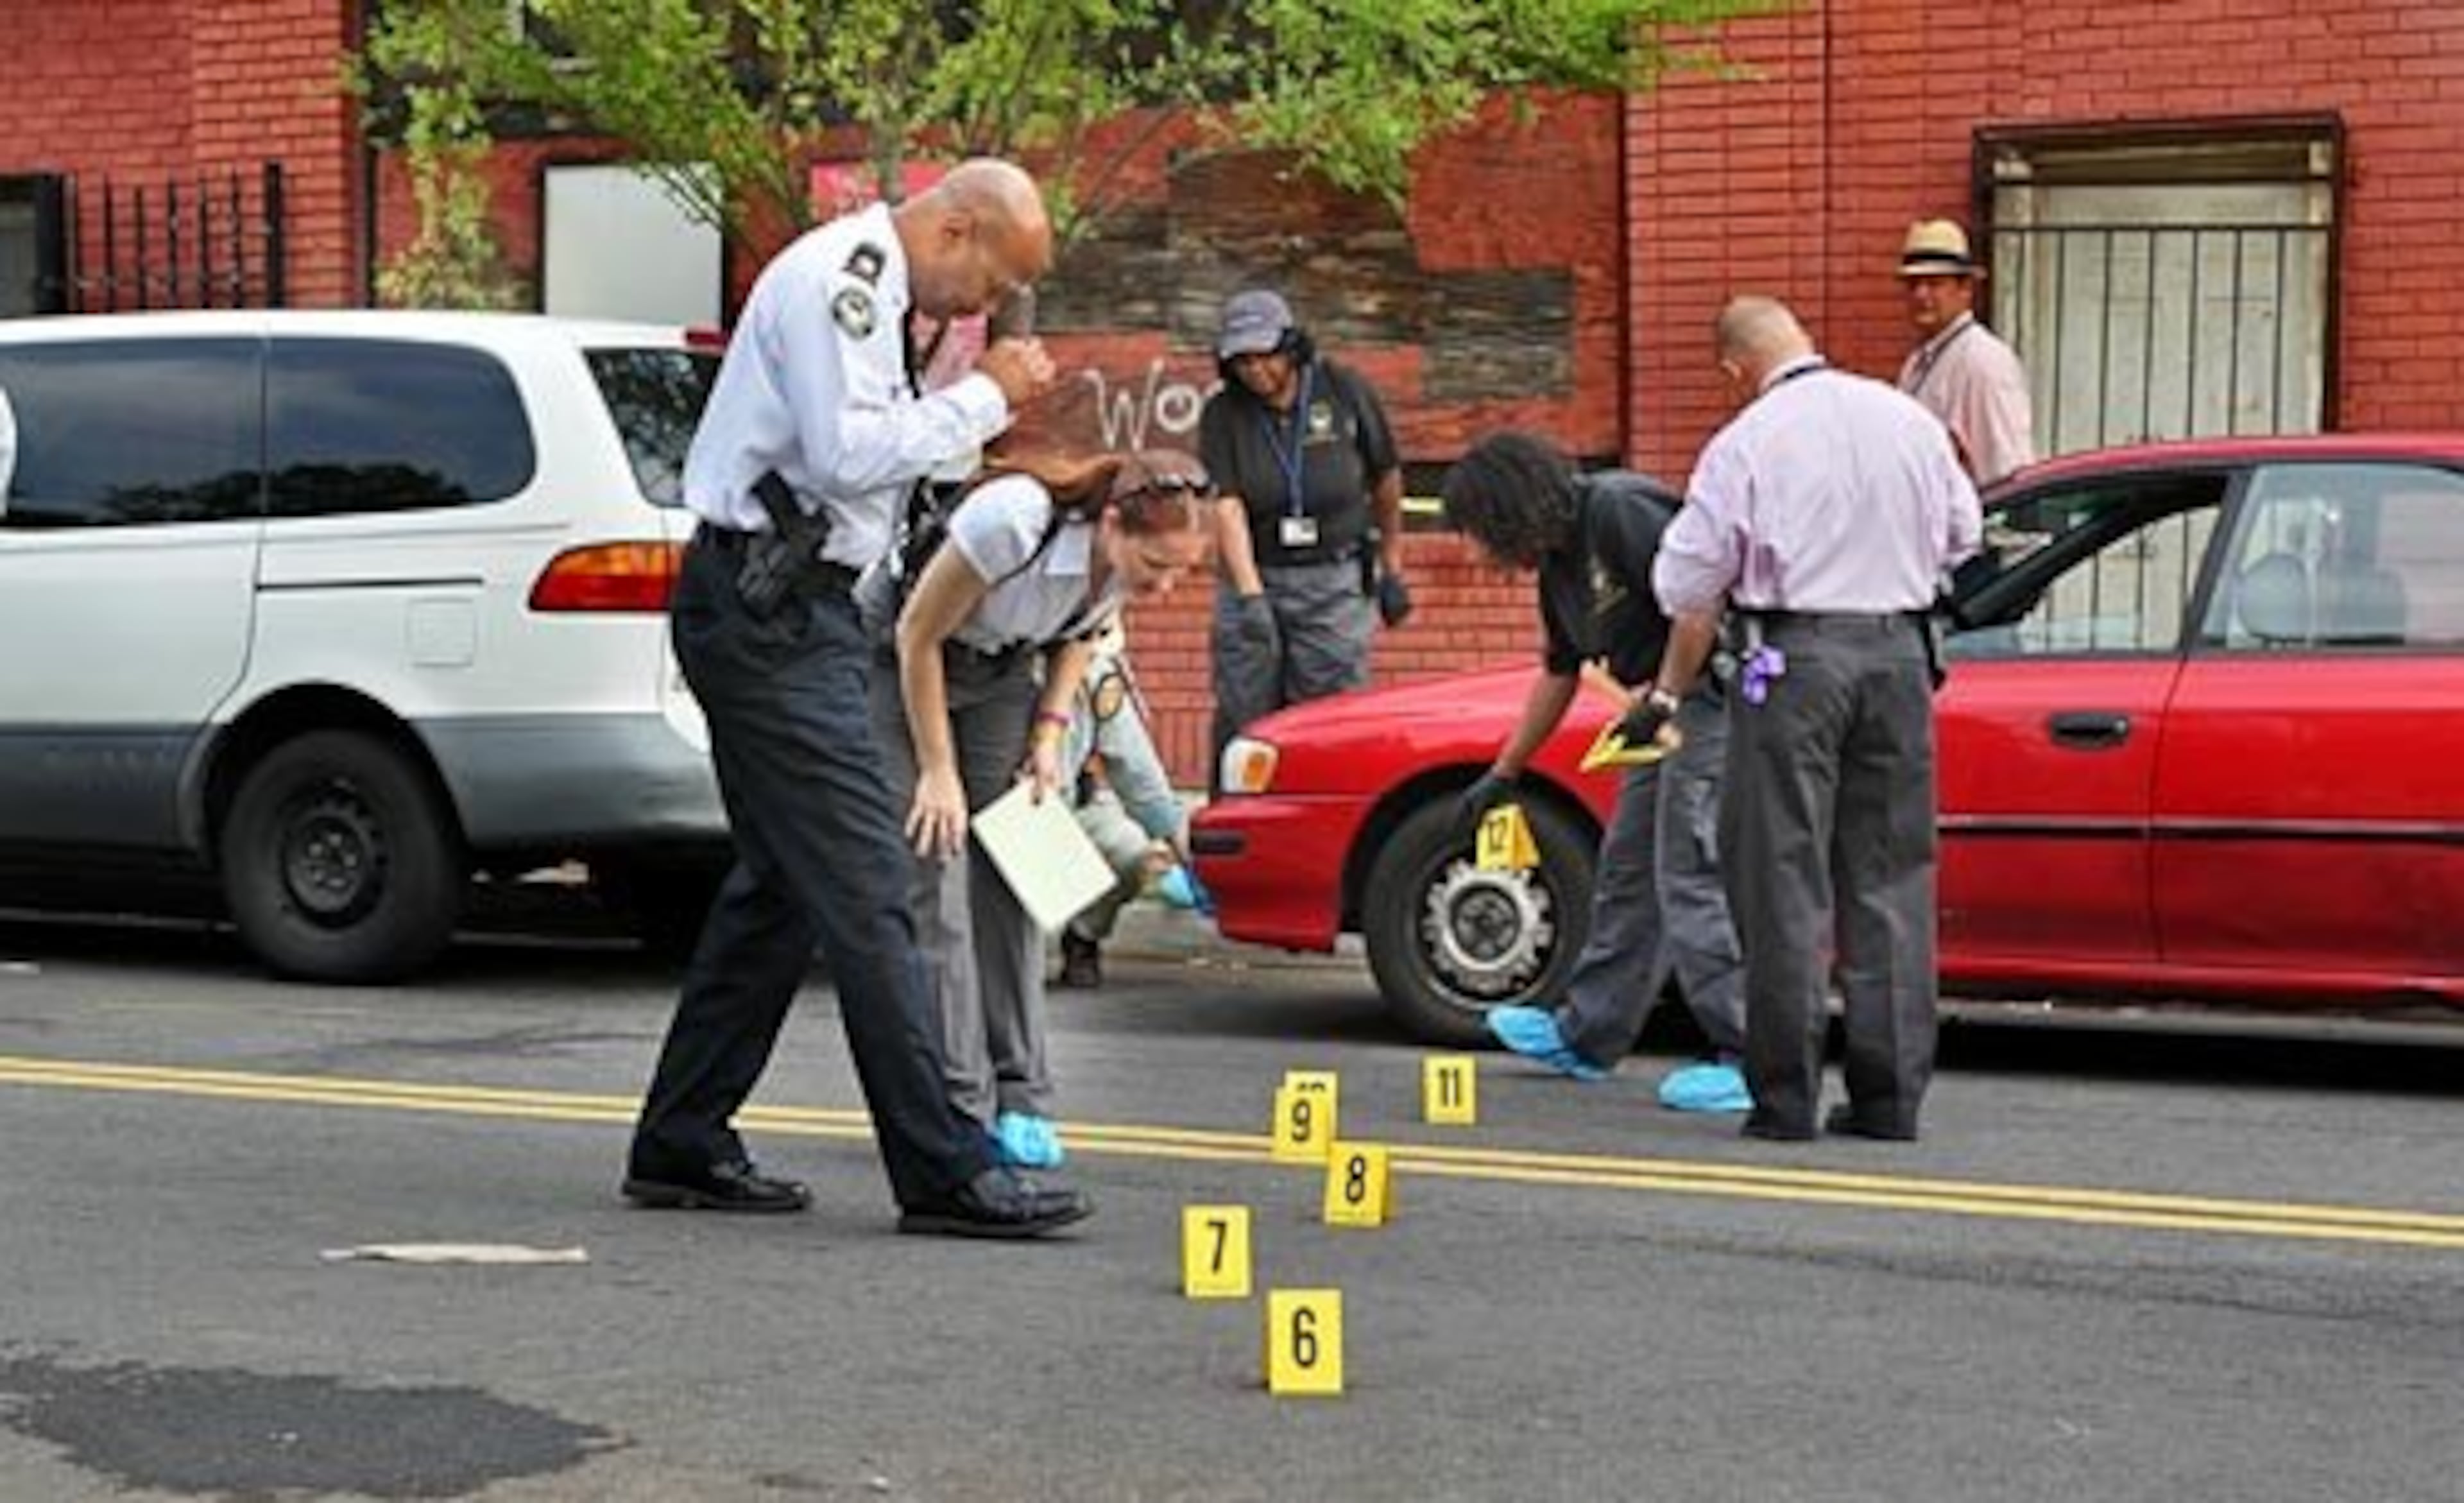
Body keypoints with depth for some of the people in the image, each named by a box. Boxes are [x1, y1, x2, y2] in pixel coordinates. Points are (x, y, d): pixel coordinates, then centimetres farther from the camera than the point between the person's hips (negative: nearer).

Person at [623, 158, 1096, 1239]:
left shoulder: (870, 290, 20)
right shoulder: (838, 277, -12)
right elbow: (847, 453, -21)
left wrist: (965, 389, 8)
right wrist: (983, 398, -13)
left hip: (784, 610, 11)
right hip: (769, 611, -11)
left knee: (778, 887, 14)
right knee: (864, 892, -11)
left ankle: (681, 1145, 20)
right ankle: (943, 1172, -11)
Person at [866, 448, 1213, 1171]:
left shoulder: (1131, 558, -20)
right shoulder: (1016, 519, -39)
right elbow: (919, 636, -24)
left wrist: (1049, 732, -6)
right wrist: (938, 772, -19)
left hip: (1002, 668, 5)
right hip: (894, 655, -5)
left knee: (1010, 876, 0)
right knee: (935, 875, -12)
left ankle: (1018, 1102, 4)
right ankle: (956, 1108, -10)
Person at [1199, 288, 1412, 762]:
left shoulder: (1345, 391, -3)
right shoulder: (1222, 415, -4)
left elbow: (1386, 479, 9)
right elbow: (1227, 507, -14)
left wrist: (1392, 571, 13)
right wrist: (1251, 595, -25)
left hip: (1334, 581, -1)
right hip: (1254, 577, 1)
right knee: (1241, 725, 2)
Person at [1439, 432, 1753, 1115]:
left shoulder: (1620, 512, -14)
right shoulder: (1560, 564, 17)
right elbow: (1559, 674, 29)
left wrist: (1665, 690, -20)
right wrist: (1502, 775, 35)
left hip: (1715, 698, -10)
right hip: (1672, 714, 10)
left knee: (1690, 877, -12)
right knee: (1629, 870, 17)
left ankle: (1747, 1058, -10)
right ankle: (1587, 1035, 28)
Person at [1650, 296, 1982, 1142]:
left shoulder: (1745, 444, -6)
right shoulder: (1909, 421, 7)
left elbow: (1692, 591, -2)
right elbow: (1961, 537, 20)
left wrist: (1671, 691, 13)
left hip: (1795, 656, -4)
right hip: (1899, 652, 4)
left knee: (1784, 876, 1)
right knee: (1891, 875, 8)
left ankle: (1786, 1095, 1)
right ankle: (1889, 1095, 9)